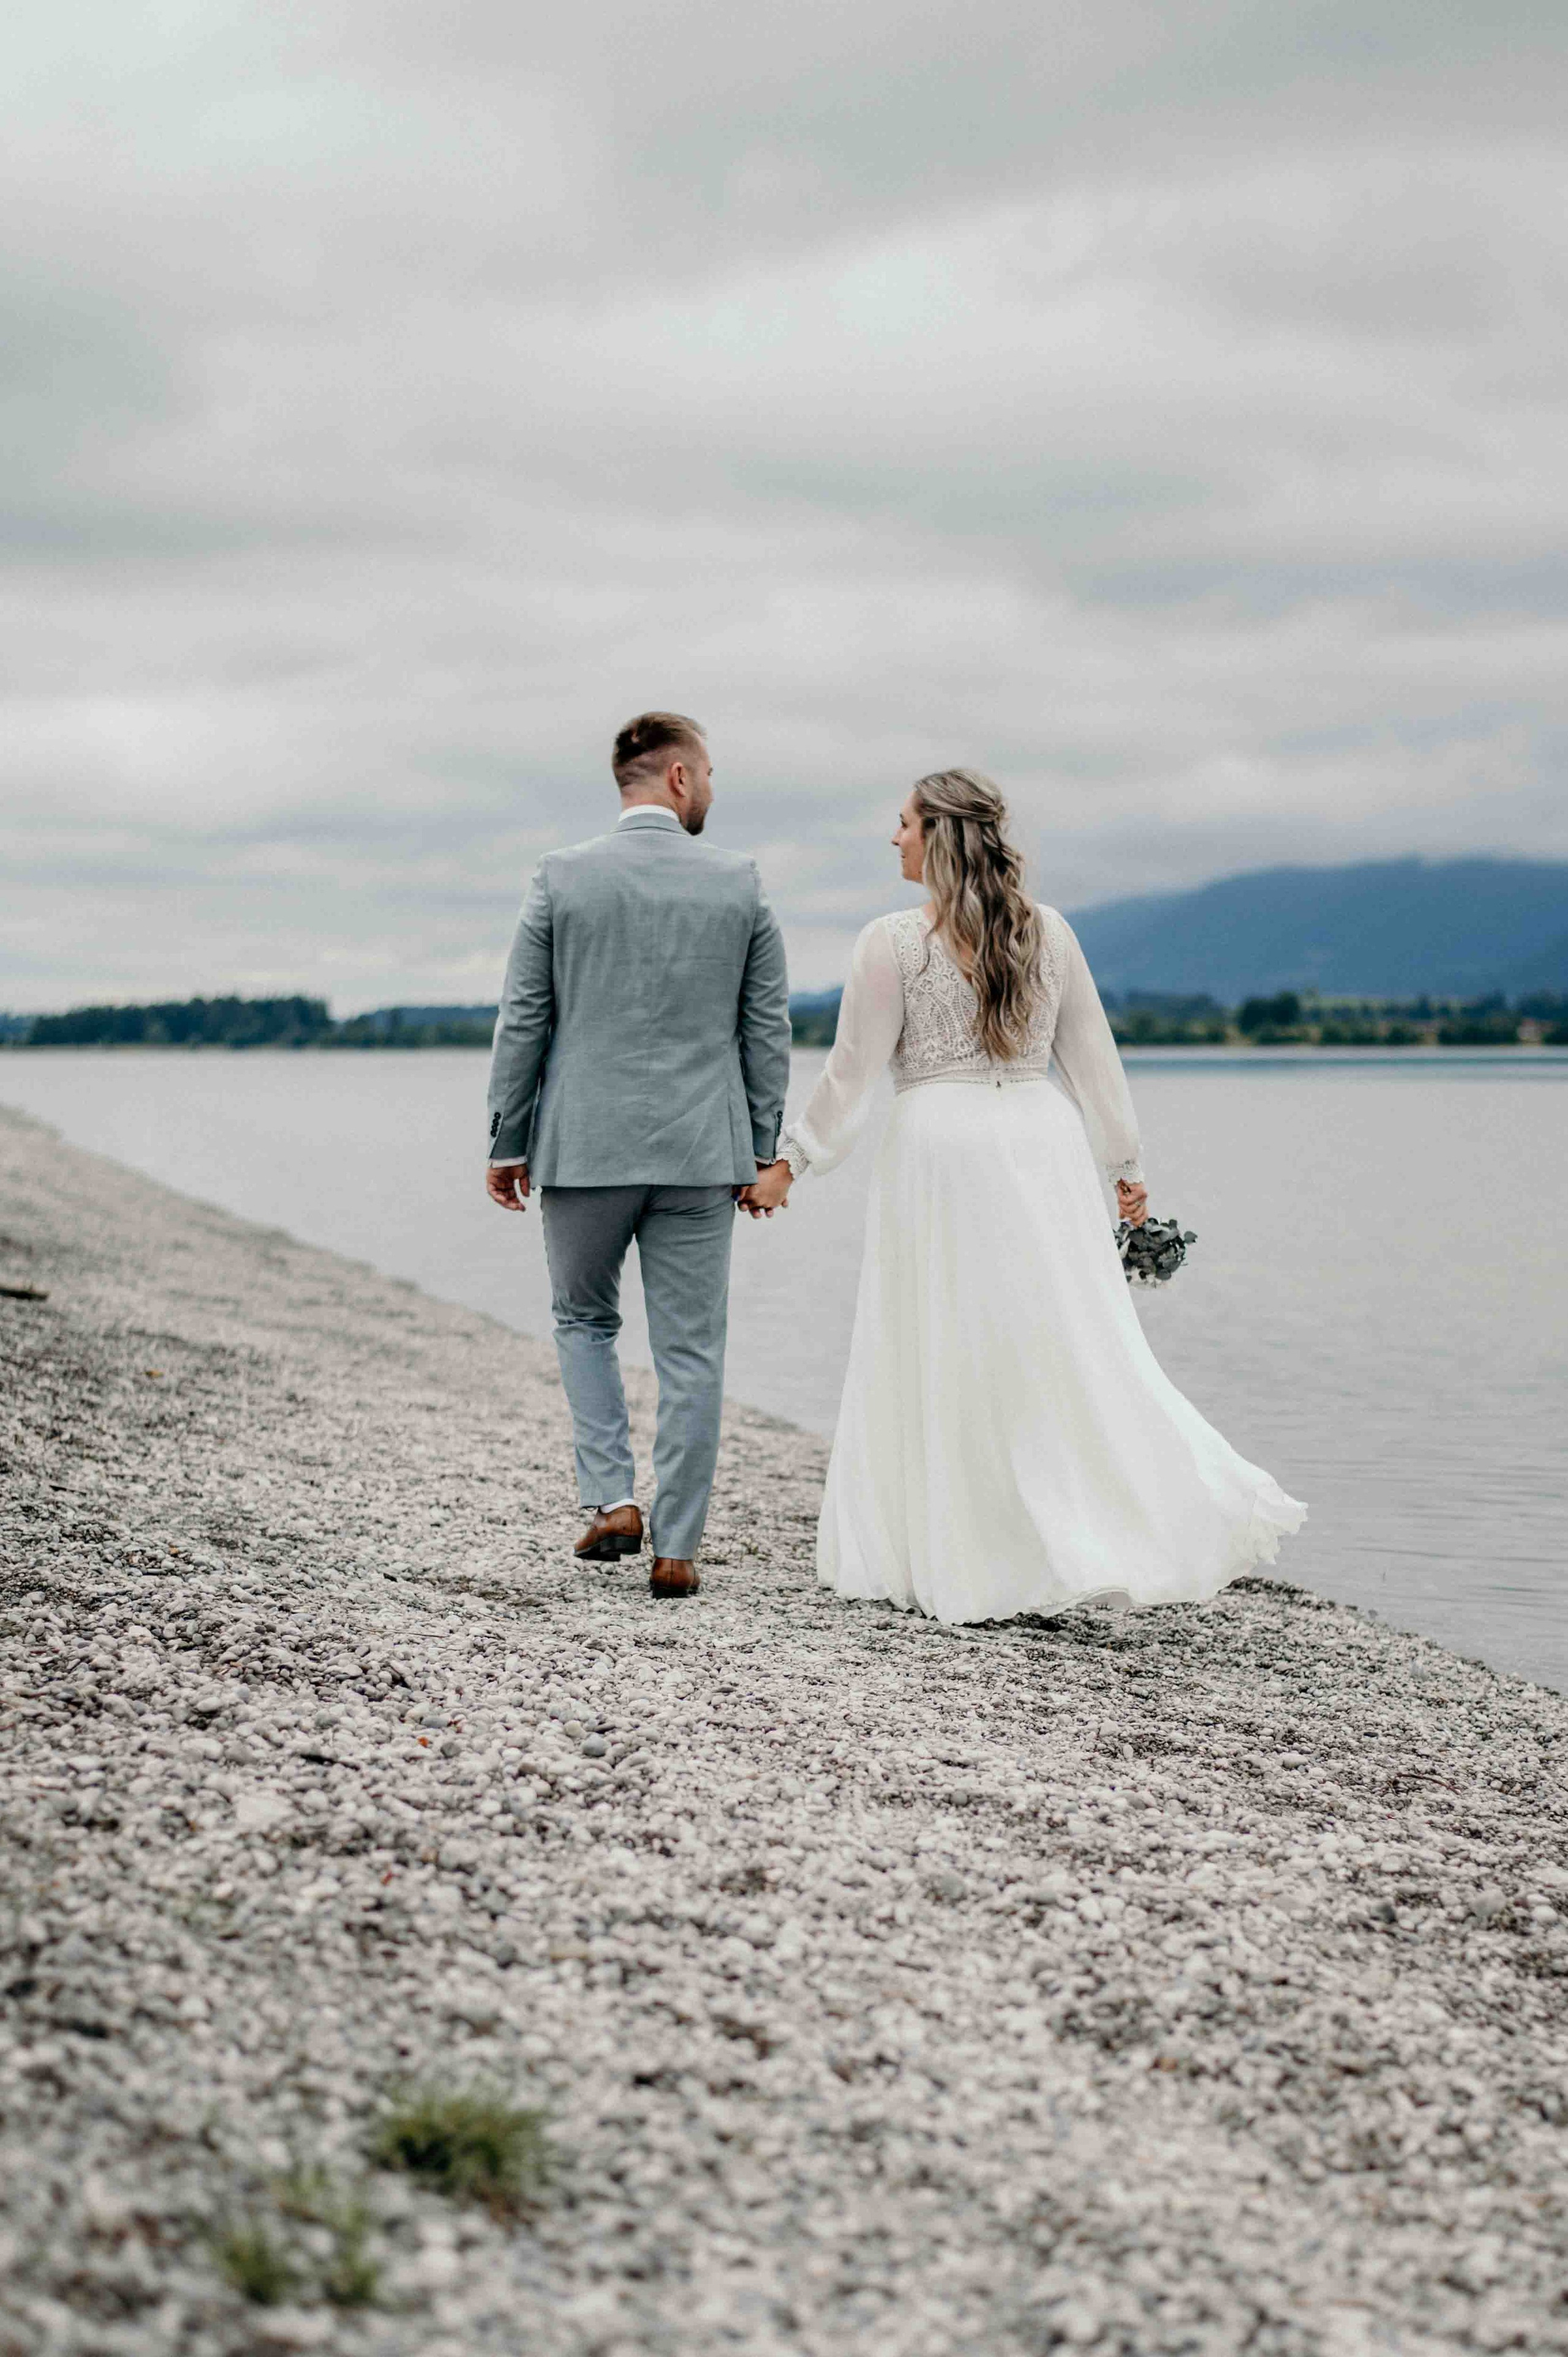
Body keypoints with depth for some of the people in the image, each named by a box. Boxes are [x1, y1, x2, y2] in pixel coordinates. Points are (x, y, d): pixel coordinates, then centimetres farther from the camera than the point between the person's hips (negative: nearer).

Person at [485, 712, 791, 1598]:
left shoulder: (562, 878, -2)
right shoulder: (741, 883, 0)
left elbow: (523, 1021, -1)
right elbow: (768, 1029, 3)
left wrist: (509, 1142, 8)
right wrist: (761, 1151, 11)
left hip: (584, 1148, 0)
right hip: (701, 1154, 0)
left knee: (584, 1319, 20)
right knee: (691, 1351, 6)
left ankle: (612, 1497, 8)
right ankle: (677, 1548, 9)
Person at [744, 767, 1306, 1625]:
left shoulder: (893, 942, -6)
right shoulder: (1049, 932, 7)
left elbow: (852, 1070, -4)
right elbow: (1092, 1055, 12)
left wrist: (789, 1160, 7)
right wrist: (1124, 1163, 19)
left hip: (943, 1147, -4)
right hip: (1044, 1139, 4)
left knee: (945, 1356, 4)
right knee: (1073, 1344, 7)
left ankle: (951, 1562, 9)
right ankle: (1196, 1502, -3)